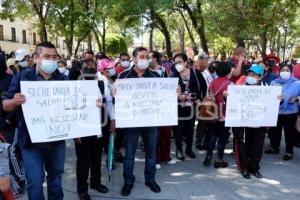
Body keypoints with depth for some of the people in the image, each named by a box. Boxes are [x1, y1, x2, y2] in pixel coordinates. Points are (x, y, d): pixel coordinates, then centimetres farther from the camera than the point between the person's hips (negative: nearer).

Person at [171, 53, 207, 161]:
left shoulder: (195, 72, -2)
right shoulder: (173, 74, -6)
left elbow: (203, 85, 7)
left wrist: (200, 98, 3)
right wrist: (177, 96, -26)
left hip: (191, 105, 2)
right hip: (178, 106, -2)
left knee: (190, 128, 13)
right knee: (178, 128, 3)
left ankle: (189, 149, 29)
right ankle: (179, 150, 19)